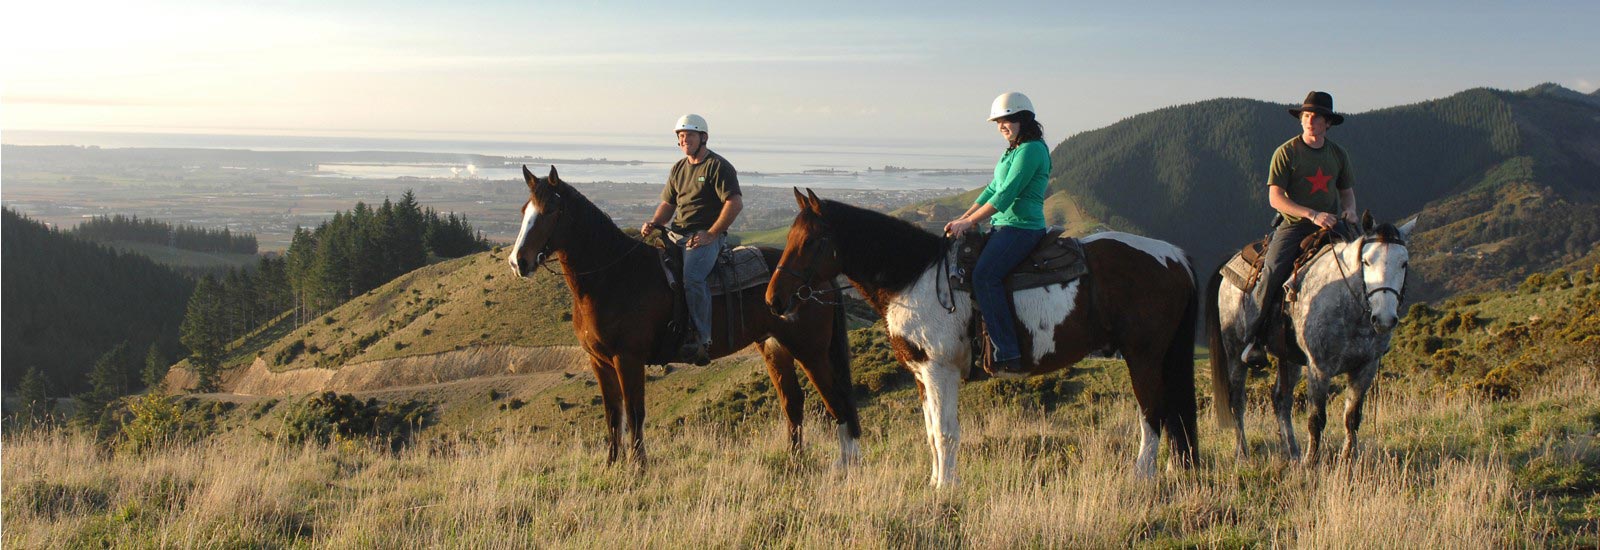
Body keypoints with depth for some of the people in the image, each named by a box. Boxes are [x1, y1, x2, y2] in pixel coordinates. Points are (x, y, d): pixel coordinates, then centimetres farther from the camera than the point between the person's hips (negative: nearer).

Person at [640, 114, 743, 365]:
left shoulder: (718, 166, -4)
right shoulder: (678, 168, 19)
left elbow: (735, 203, -13)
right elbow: (668, 203, 24)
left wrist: (711, 234, -17)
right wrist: (654, 223, 2)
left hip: (707, 235, -8)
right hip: (677, 234, 8)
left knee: (691, 276, -32)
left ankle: (702, 339, -29)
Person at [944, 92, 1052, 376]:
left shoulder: (1031, 150, -11)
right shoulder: (1013, 151, 21)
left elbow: (1006, 194, -17)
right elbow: (992, 190, 23)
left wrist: (969, 221, -15)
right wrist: (962, 219, 14)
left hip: (1022, 227, -11)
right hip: (1004, 227, 11)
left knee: (984, 275, -28)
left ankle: (1008, 355, -31)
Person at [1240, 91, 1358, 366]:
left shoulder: (1338, 154, 11)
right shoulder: (1286, 152, -4)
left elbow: (1347, 191, 22)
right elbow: (1275, 198, -9)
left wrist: (1349, 209, -3)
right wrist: (1312, 214, -21)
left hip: (1330, 226, 4)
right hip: (1293, 225, -4)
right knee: (1272, 272, -26)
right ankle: (1257, 339, -17)